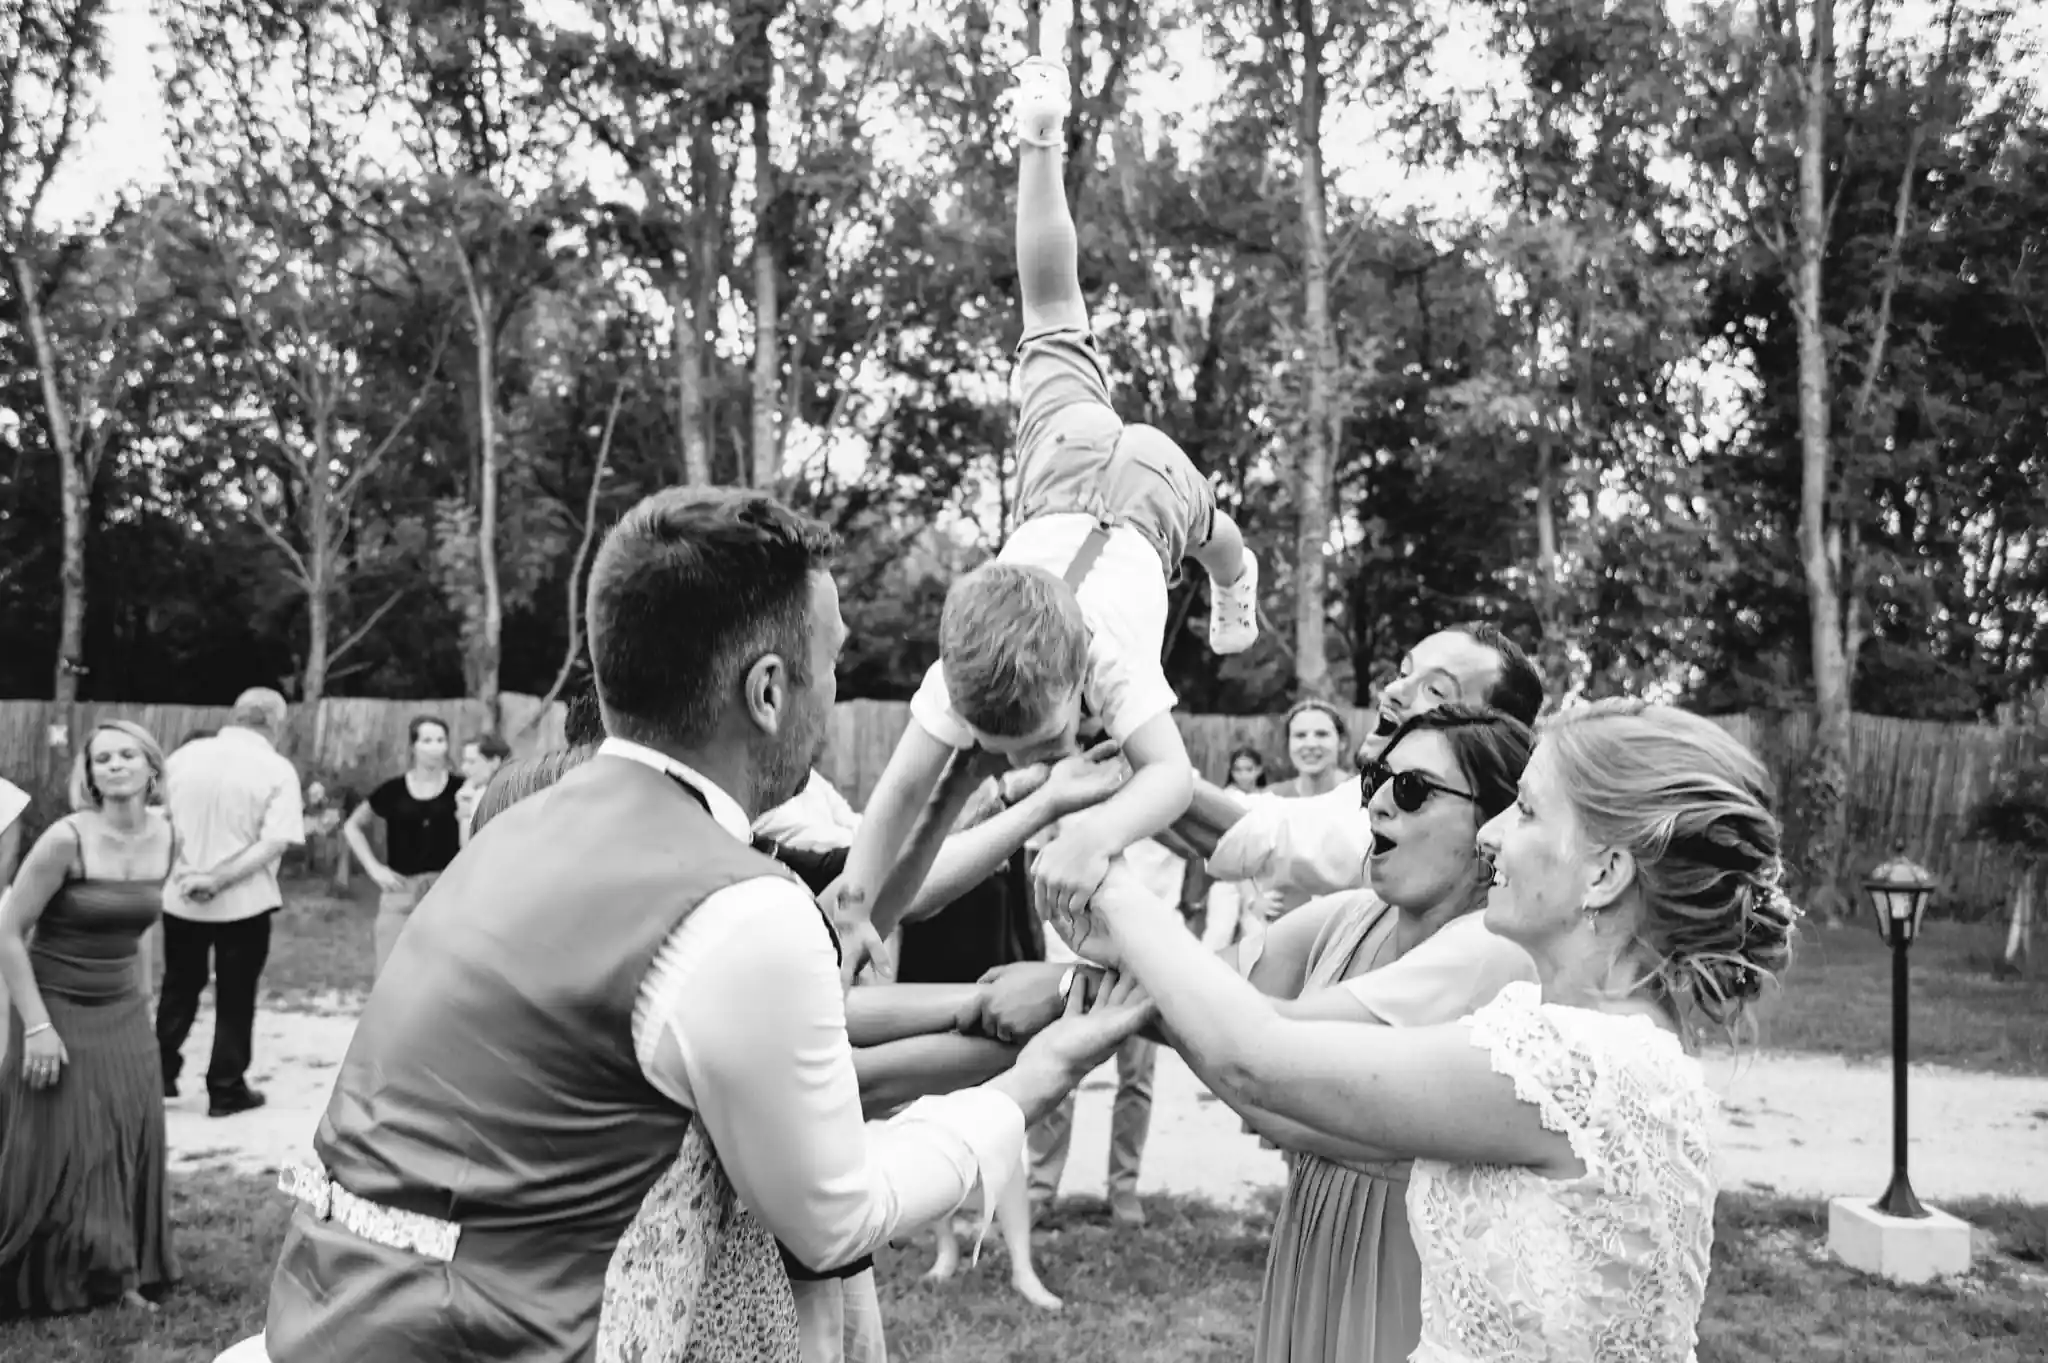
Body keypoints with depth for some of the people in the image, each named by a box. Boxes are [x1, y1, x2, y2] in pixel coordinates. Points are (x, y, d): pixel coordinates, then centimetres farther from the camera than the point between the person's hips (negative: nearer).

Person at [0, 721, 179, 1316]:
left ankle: (119, 1272, 25)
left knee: (129, 1145, 10)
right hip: (58, 1010, -5)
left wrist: (140, 990, 13)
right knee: (55, 1154, 4)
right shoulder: (66, 839, -20)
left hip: (125, 1012, 5)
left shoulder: (167, 838, -3)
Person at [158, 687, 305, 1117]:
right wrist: (219, 880, -16)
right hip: (244, 904, -4)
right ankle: (226, 1089, 17)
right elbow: (274, 843, -20)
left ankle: (160, 1073, 30)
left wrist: (194, 872, 8)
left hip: (180, 898, 4)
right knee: (235, 999, 10)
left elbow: (164, 820, 9)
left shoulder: (184, 755, 1)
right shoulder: (277, 771, -12)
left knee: (179, 989, 21)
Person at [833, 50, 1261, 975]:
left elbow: (1172, 772, -51)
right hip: (1062, 472, 2)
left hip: (1146, 481, -1)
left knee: (1208, 534, 34)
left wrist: (1095, 837, -69)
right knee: (1053, 327, 27)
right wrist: (858, 901, -45)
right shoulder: (964, 676, -37)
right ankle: (1043, 145, 42)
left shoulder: (1111, 655, -43)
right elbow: (902, 789, -34)